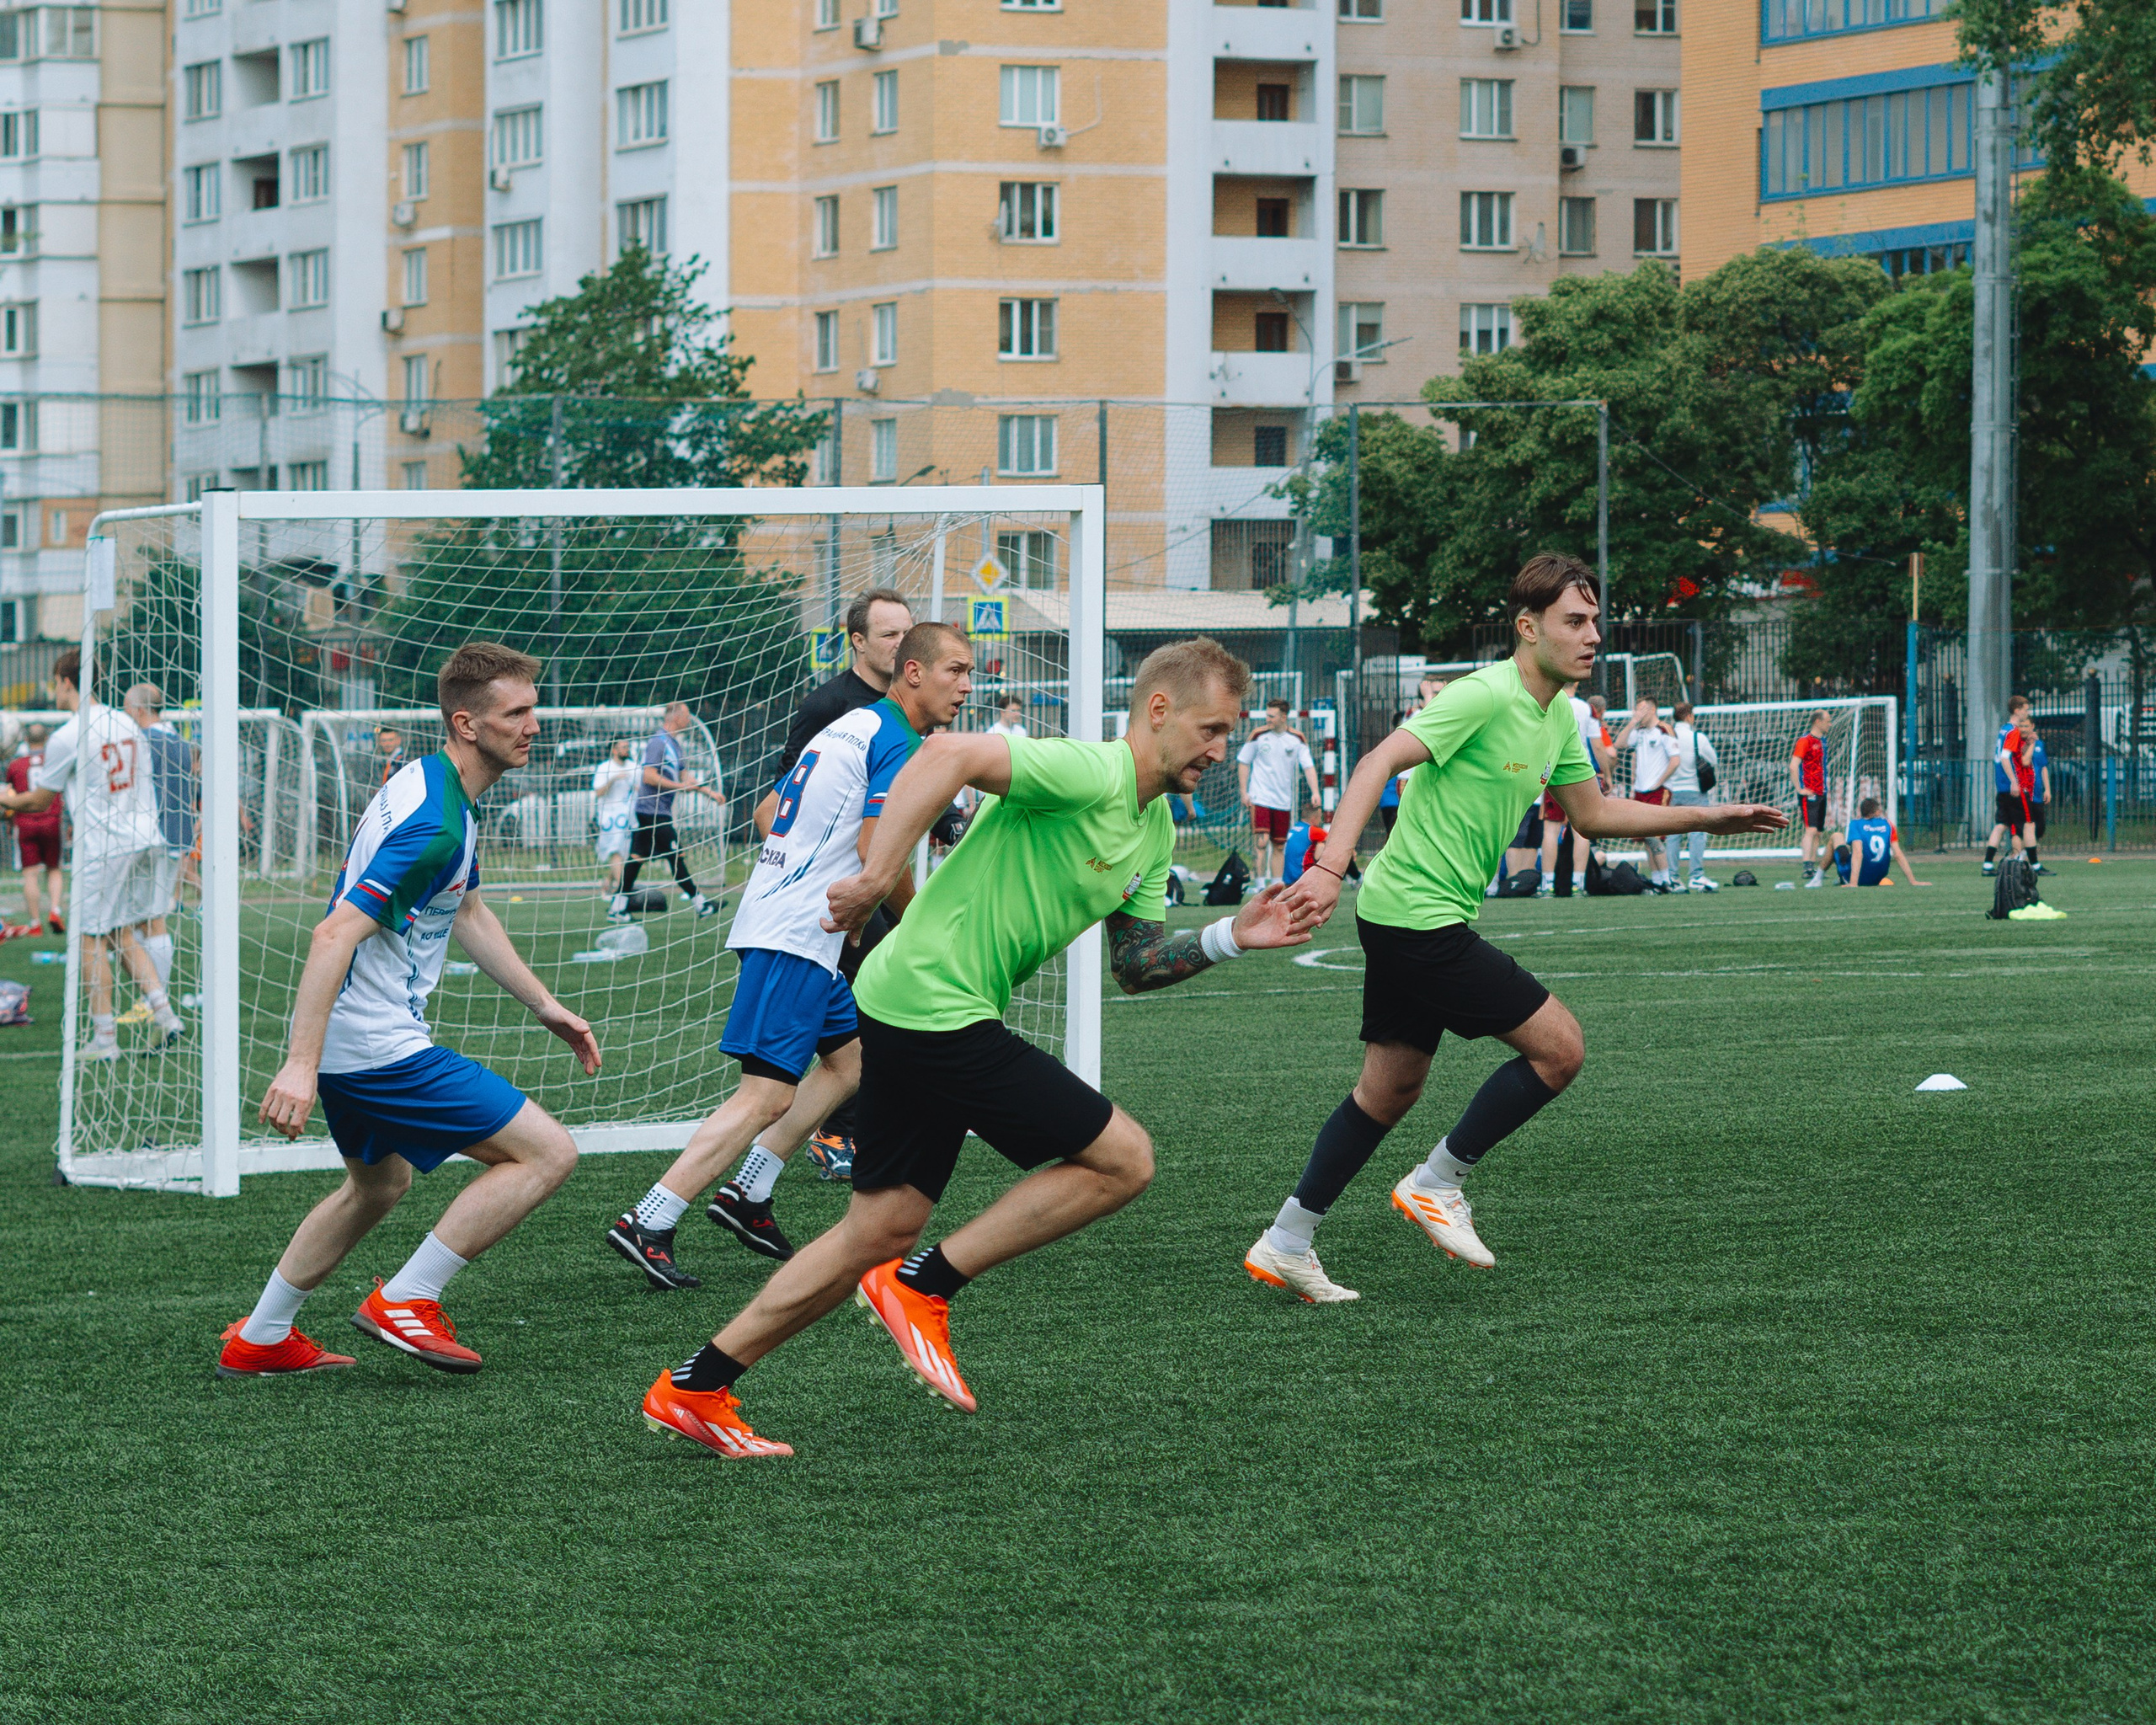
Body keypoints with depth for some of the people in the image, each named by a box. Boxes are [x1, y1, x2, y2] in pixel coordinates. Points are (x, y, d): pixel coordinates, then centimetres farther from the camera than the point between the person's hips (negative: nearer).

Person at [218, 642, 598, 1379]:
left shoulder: (433, 783, 10)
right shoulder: (435, 826, -23)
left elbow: (468, 913, 25)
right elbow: (335, 935, -29)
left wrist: (544, 1004, 25)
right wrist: (300, 1066, -32)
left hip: (346, 1040, 11)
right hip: (381, 1047, -11)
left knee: (379, 1184, 32)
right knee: (547, 1153, -8)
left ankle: (258, 1340, 37)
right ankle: (405, 1302, -2)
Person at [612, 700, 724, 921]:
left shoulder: (673, 744, 18)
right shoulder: (658, 742, -14)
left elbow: (684, 777, 25)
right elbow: (649, 776, -21)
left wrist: (710, 792, 20)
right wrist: (680, 786, -18)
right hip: (653, 811, -10)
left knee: (637, 858, 8)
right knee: (676, 856, -5)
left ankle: (618, 907, 8)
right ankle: (700, 905, -1)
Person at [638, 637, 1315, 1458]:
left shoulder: (1154, 830, 14)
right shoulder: (1088, 774, -17)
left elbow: (1135, 965, 19)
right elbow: (948, 754, -29)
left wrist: (1230, 936, 4)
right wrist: (878, 877, -33)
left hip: (914, 1014, 10)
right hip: (939, 1010, -10)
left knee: (881, 1232, 12)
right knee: (1124, 1158, -6)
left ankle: (694, 1388, 16)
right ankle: (924, 1283, -2)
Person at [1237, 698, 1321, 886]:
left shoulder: (1297, 738, 2)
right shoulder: (1258, 735, -2)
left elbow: (1308, 766, 1)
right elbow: (1243, 763, 5)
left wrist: (1315, 792, -12)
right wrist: (1243, 792, -2)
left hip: (1283, 800, 3)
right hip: (1260, 798, -3)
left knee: (1279, 847, 8)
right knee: (1261, 842, -15)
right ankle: (1260, 884, -12)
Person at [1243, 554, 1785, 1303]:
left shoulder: (1558, 717, 11)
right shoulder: (1486, 695, -18)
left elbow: (1592, 813, 24)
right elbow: (1378, 763, -25)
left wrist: (1708, 817, 20)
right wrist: (1330, 867, -36)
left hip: (1405, 921, 10)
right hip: (1419, 915, -10)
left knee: (1389, 1089, 14)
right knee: (1560, 1046, -7)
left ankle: (1285, 1244, 19)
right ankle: (1436, 1182, 4)